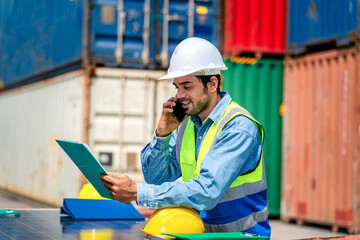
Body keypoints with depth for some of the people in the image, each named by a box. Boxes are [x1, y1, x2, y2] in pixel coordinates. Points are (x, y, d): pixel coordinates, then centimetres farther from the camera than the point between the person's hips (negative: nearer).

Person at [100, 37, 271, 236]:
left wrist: (137, 193, -26)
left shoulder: (239, 128, -17)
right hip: (201, 232, 6)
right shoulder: (188, 121, 5)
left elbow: (206, 193, -26)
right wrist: (162, 134, -7)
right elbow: (156, 179, 8)